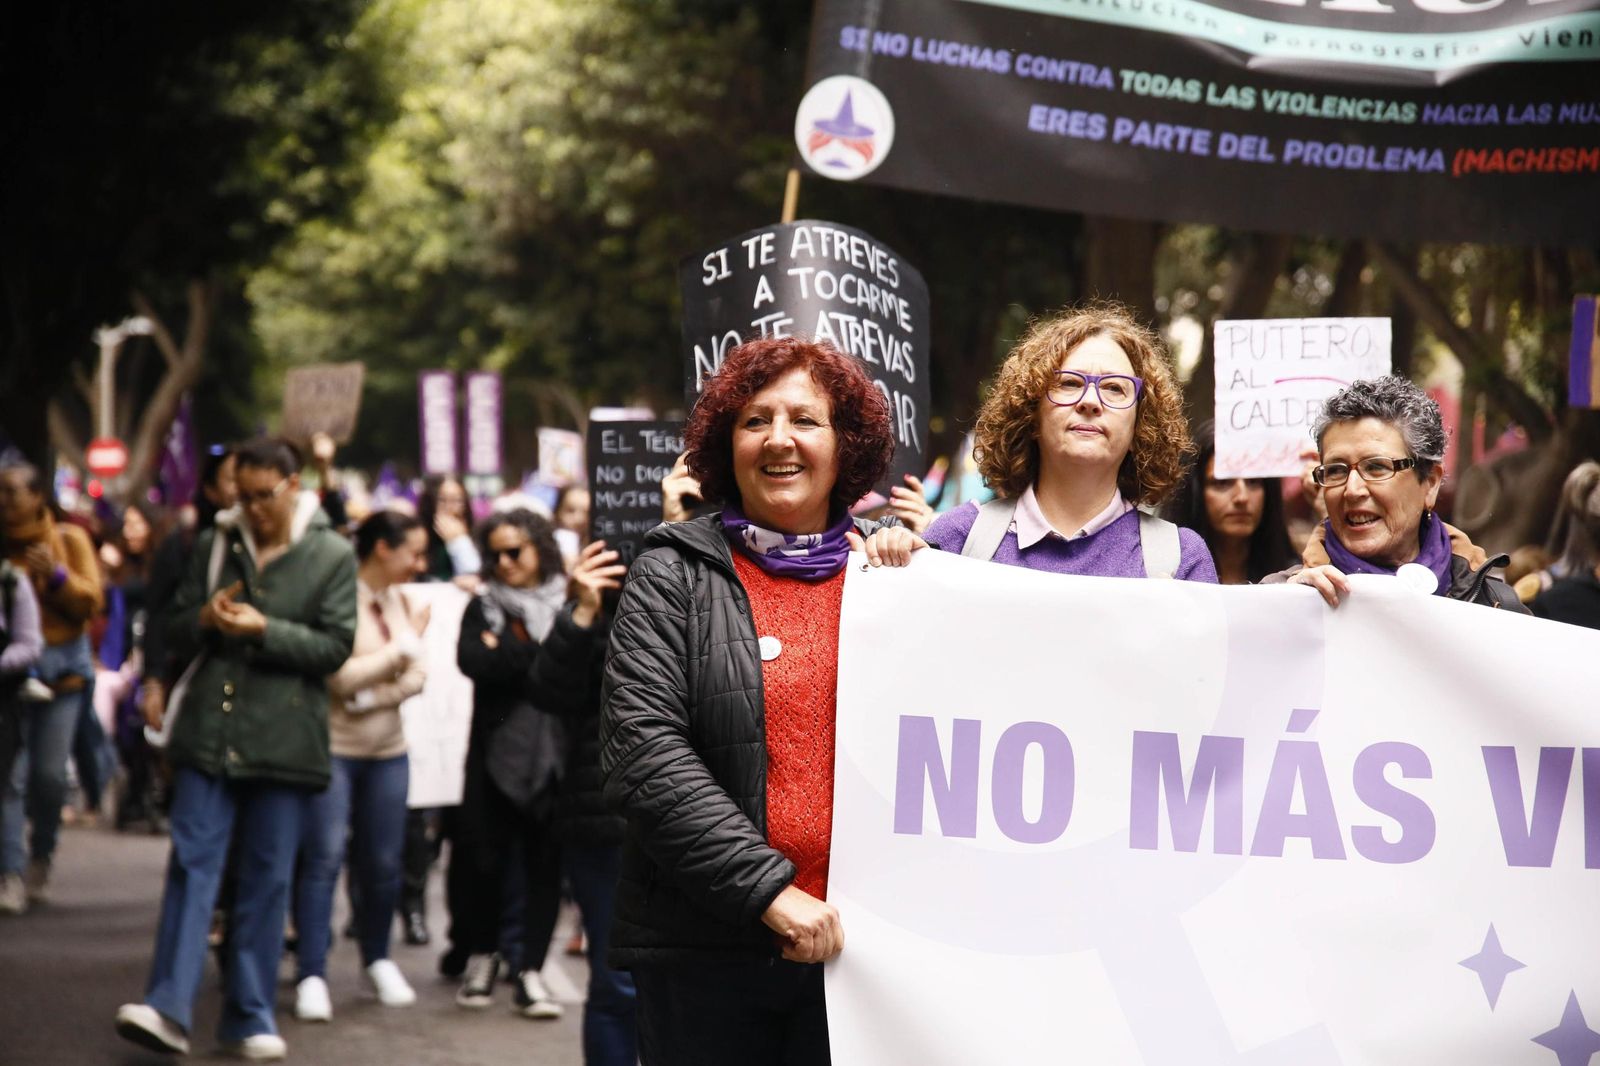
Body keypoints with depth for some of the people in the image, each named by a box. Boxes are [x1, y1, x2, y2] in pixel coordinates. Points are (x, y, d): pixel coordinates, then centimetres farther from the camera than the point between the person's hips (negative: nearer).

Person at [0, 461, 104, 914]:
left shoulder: (68, 540, 3)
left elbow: (92, 601, -2)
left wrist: (57, 575, -17)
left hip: (62, 666, 0)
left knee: (50, 774, -2)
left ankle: (40, 858, 21)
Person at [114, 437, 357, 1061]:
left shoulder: (332, 556, 3)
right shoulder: (215, 544, 12)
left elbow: (336, 646, -4)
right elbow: (174, 631, 16)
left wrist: (263, 629, -15)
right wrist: (204, 618, -6)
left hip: (283, 740, -2)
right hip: (209, 731, 2)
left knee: (267, 879, 3)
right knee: (191, 864, -7)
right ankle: (169, 1010, -12)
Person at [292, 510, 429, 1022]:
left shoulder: (398, 602, 9)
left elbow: (416, 676, 5)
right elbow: (342, 677, -17)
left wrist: (376, 697, -12)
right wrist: (401, 649, -5)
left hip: (387, 748, 6)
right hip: (332, 746, -6)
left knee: (383, 861, 8)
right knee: (324, 857, -10)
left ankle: (378, 960, 26)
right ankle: (312, 976, -9)